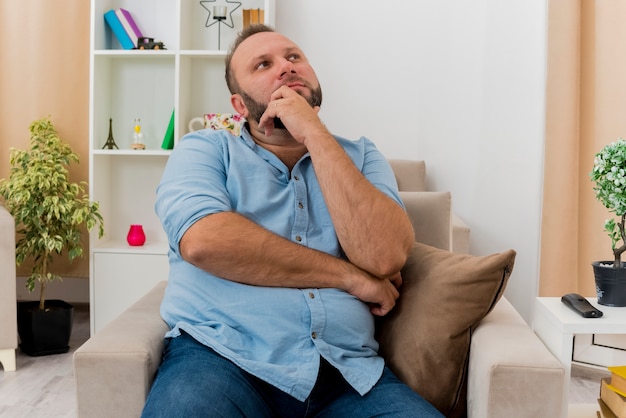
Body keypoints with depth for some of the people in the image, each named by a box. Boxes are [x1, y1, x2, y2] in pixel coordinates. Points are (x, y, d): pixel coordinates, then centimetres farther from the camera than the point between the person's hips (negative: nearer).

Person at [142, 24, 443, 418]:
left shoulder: (360, 156, 13)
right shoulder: (204, 149, 7)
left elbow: (384, 256, -6)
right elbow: (204, 241, -15)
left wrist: (314, 133, -6)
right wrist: (350, 277, -8)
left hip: (347, 371, 3)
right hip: (222, 355, -3)